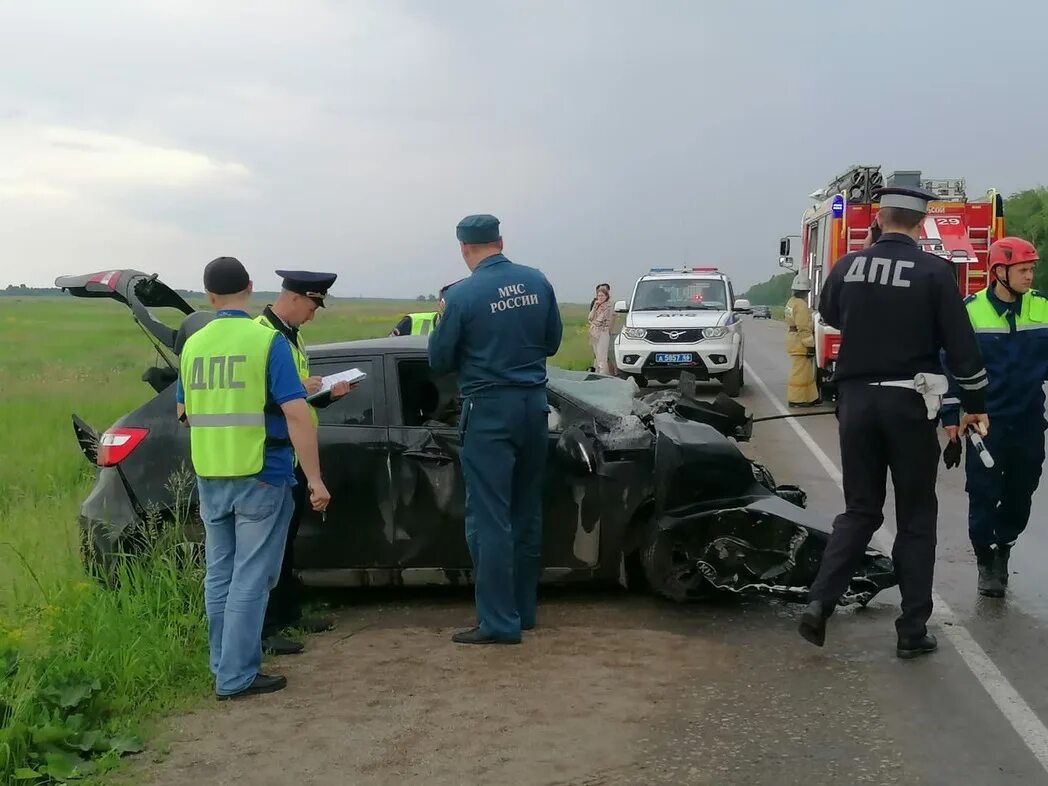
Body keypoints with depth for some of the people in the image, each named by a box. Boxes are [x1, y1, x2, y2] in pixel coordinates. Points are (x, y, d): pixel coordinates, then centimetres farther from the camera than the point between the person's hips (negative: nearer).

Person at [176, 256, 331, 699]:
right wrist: (315, 479, -15)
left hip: (210, 478, 6)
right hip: (260, 477, -5)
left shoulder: (193, 345, 6)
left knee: (220, 575, 14)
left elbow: (184, 413, 17)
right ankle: (236, 677, 3)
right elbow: (295, 414, -17)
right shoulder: (266, 339, -11)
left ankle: (225, 667, 22)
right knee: (251, 578, 0)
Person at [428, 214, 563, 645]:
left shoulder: (462, 294, -12)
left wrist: (443, 322, 13)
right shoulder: (537, 282, 3)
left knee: (490, 518, -1)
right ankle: (523, 610, 24)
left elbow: (440, 360, -4)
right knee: (527, 513, 14)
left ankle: (499, 622, 1)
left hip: (490, 410, -6)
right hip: (534, 404, 6)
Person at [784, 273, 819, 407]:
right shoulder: (801, 305, -18)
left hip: (794, 343, 11)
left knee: (804, 372, 16)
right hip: (801, 345, -11)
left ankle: (810, 397, 22)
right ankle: (796, 399, -2)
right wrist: (810, 345, -19)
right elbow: (804, 328, -21)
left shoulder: (791, 302, 14)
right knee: (800, 372, -6)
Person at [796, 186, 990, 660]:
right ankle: (913, 630, 11)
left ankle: (819, 603, 0)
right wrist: (975, 404, 3)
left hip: (856, 400, 3)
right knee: (915, 518, 8)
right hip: (909, 403, -3)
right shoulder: (933, 272, -9)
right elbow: (961, 345, -8)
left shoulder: (847, 267, 0)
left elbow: (829, 315, 21)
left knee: (860, 510, 14)